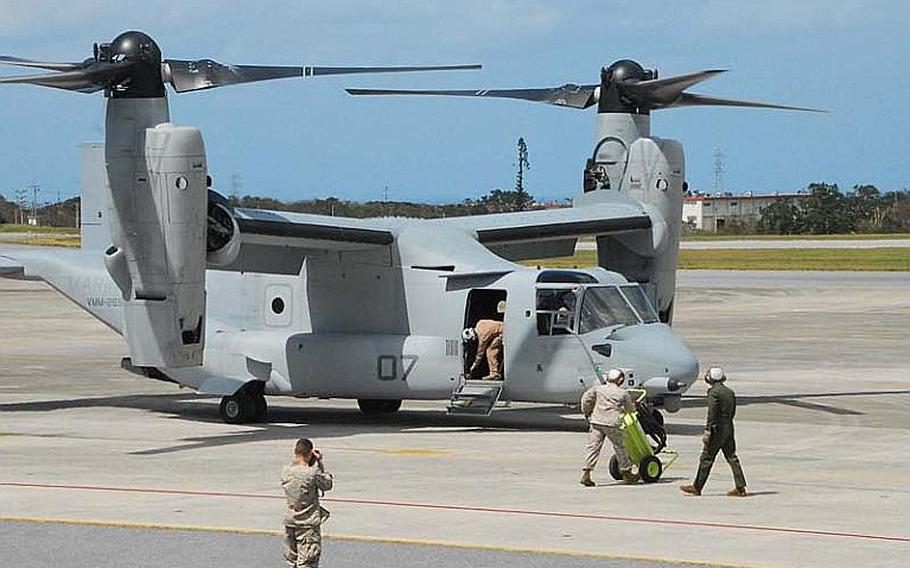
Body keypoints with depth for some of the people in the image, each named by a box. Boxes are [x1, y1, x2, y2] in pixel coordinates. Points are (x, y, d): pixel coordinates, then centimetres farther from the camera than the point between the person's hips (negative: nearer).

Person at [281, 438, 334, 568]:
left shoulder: (286, 471, -2)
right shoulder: (313, 473, -18)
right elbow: (327, 485, -1)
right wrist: (320, 464, 0)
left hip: (290, 522, 5)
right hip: (309, 523, -5)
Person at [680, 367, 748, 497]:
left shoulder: (714, 392, -12)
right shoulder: (730, 392, 11)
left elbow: (711, 413, -18)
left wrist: (707, 431, -18)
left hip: (717, 428, -7)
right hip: (729, 427, 7)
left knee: (707, 458, -1)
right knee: (732, 457, 7)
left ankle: (697, 487, 4)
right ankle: (740, 487, 3)